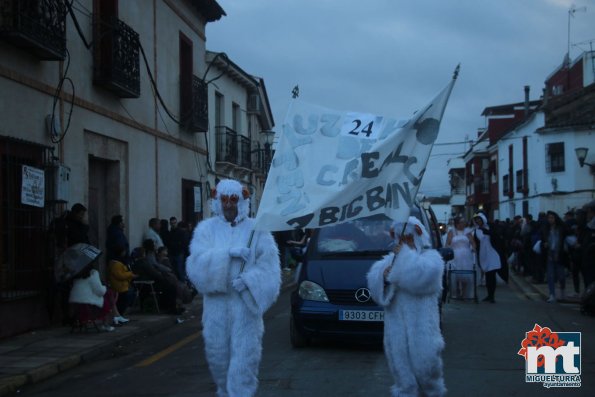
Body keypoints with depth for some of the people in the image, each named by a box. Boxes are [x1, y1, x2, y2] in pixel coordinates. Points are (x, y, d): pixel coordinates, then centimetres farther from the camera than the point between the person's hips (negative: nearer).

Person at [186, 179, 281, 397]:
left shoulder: (256, 229, 4)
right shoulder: (206, 228, 6)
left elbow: (268, 264, -4)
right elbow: (198, 261, -9)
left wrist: (248, 280, -20)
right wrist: (229, 253, -20)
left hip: (246, 301, -2)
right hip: (216, 300, 2)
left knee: (245, 352, -5)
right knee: (217, 352, 10)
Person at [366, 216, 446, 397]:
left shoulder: (430, 256, 5)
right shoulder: (391, 258, 16)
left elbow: (424, 274, -17)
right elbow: (373, 277, 3)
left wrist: (406, 255, -13)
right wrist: (384, 275, -19)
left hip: (421, 320, -4)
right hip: (396, 319, 4)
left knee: (423, 356, -3)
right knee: (400, 358, 3)